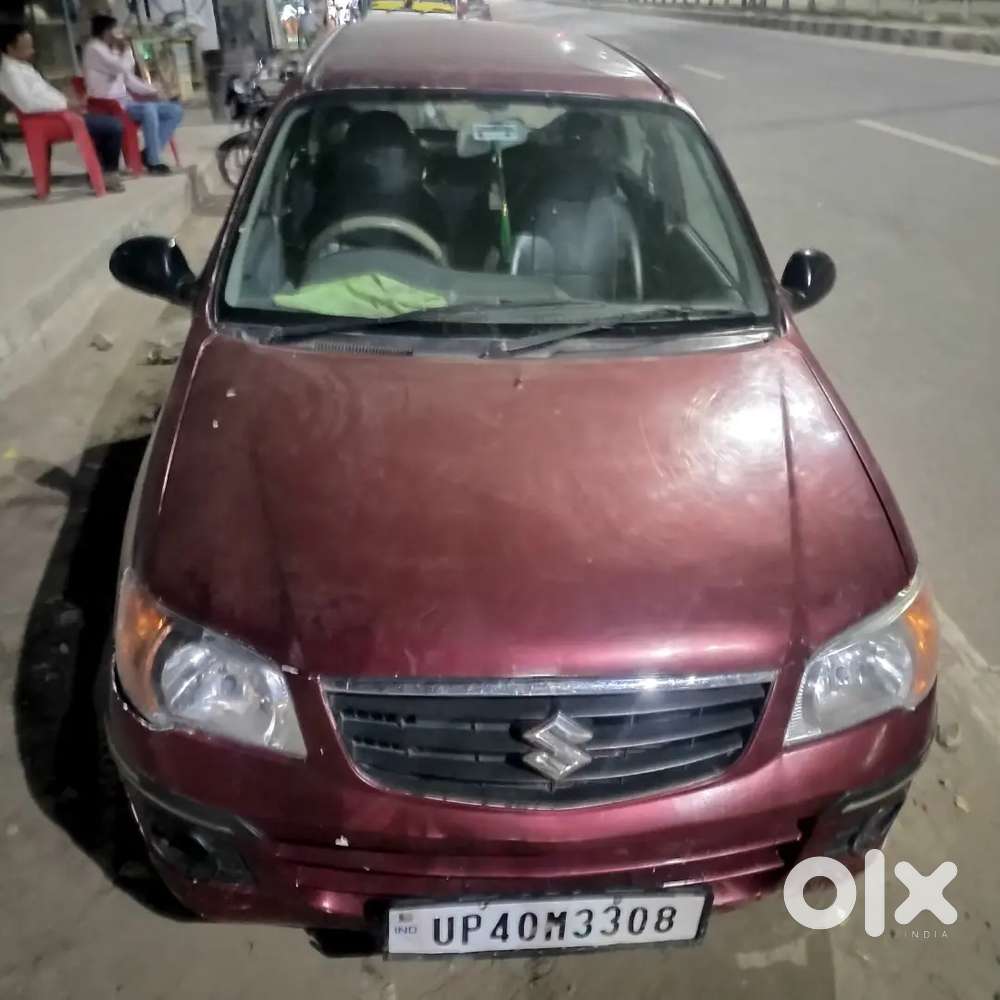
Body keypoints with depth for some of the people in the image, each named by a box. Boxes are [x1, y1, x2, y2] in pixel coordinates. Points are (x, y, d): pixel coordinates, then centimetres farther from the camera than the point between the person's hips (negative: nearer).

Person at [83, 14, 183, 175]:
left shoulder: (112, 50, 19)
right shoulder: (94, 49, -9)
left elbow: (129, 80, 20)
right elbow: (123, 68, -23)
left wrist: (152, 91, 6)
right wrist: (125, 50, -3)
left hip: (125, 101, 9)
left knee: (175, 110, -2)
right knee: (149, 109, -36)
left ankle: (150, 153, -4)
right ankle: (154, 161, -25)